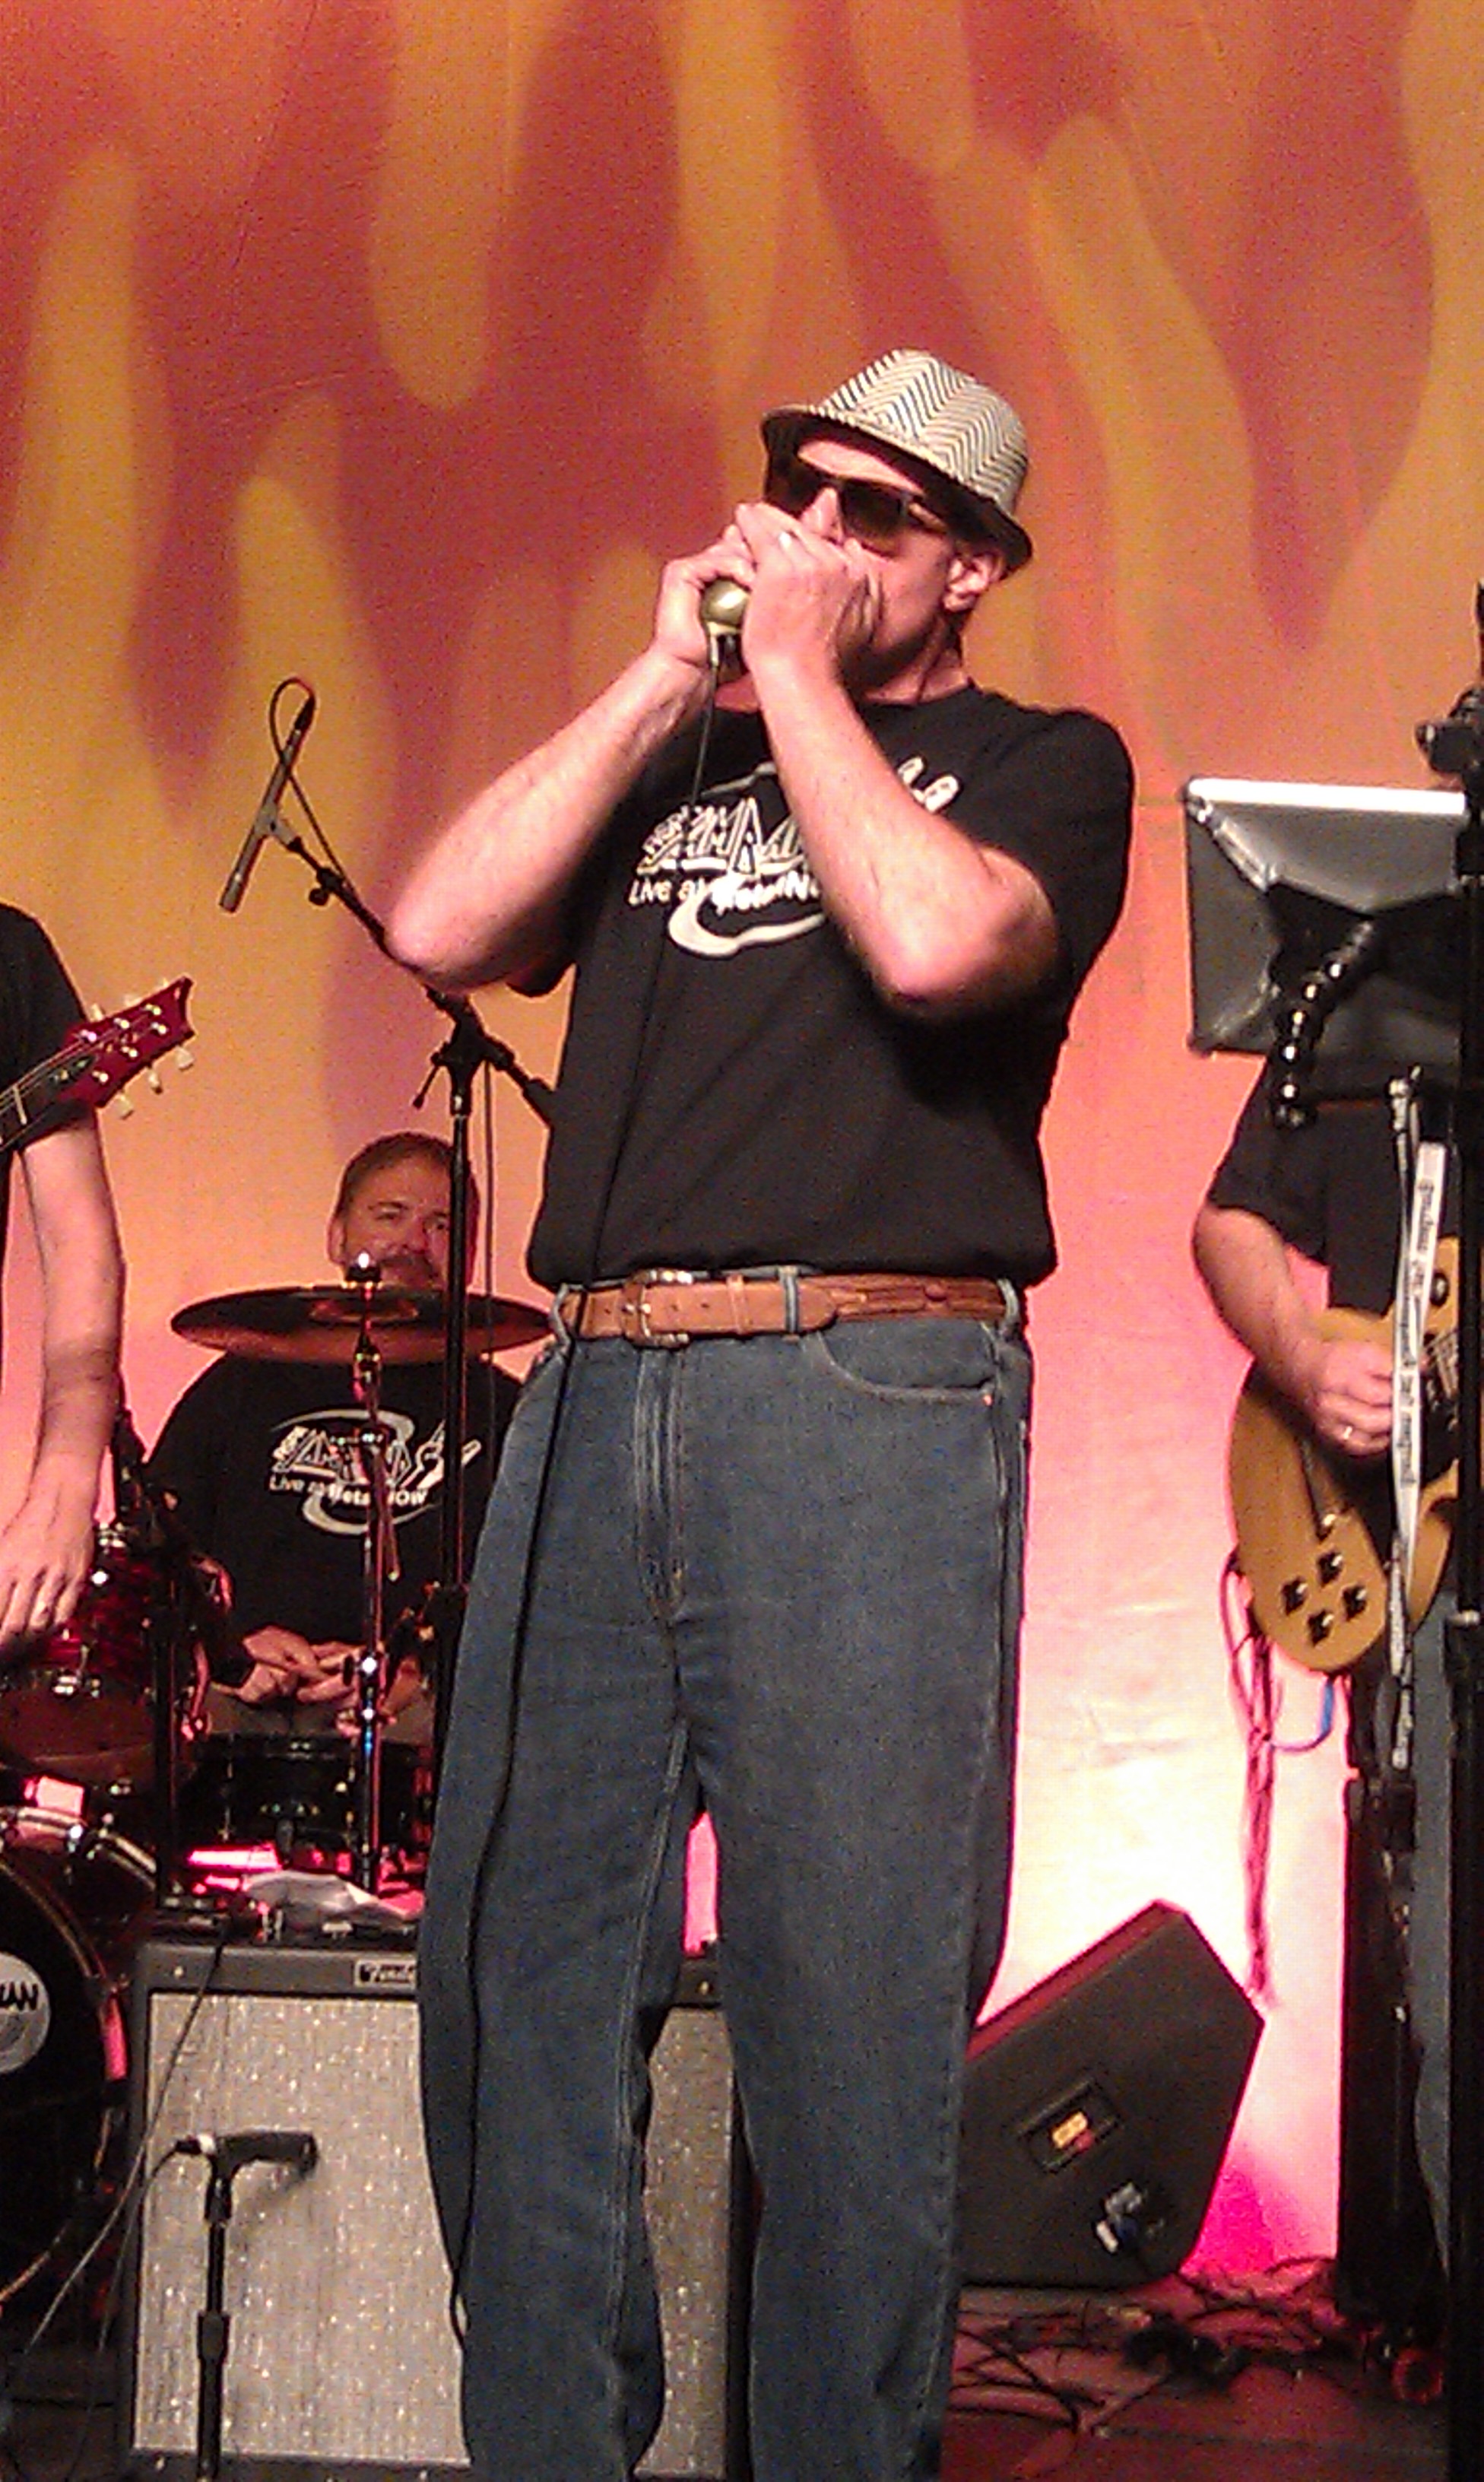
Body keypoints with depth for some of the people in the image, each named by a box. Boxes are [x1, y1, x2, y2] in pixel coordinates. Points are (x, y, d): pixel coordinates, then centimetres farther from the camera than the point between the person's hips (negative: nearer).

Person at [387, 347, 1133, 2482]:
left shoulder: (1043, 762, 10)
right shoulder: (671, 757, 23)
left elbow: (936, 936, -13)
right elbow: (443, 928, 7)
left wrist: (794, 674, -1)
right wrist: (669, 677, 6)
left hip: (866, 1403, -5)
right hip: (594, 1400, 5)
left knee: (848, 2013, -5)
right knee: (515, 1972, 5)